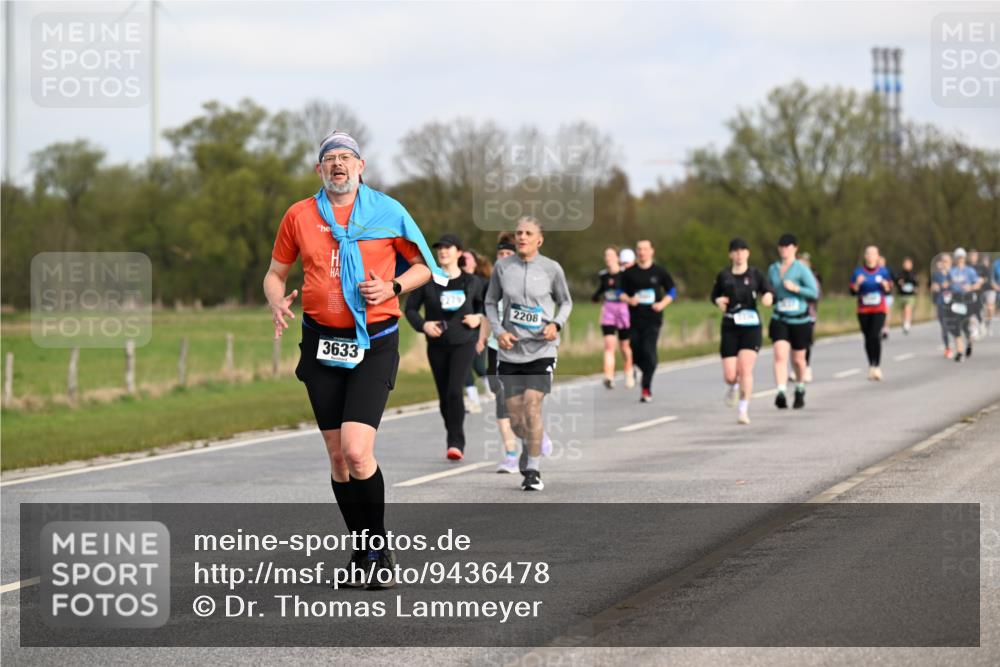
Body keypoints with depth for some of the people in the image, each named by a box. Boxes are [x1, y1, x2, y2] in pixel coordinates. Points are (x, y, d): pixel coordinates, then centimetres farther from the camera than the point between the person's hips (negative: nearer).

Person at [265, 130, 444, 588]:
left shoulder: (387, 212, 1)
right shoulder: (299, 215, 6)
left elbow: (424, 267, 11)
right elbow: (275, 274, 16)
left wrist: (392, 287, -9)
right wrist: (277, 302, -6)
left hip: (374, 343, -3)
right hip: (322, 342, 3)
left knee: (356, 451, -17)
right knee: (337, 456, 5)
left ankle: (380, 546, 1)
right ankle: (360, 551, 19)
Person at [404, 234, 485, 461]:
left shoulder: (471, 282, 4)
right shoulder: (427, 281, 2)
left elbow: (486, 305, 19)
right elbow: (410, 308, 5)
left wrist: (479, 318, -2)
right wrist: (423, 325, -13)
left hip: (463, 343, -2)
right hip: (437, 344, 2)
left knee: (454, 391, -18)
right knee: (444, 396, 7)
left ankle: (456, 444, -18)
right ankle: (454, 440, 25)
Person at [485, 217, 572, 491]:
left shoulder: (551, 269, -2)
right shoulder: (502, 267, 1)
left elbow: (565, 302, 11)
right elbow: (491, 302, 12)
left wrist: (556, 324, -8)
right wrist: (499, 331, -5)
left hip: (541, 350, -2)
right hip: (510, 352, 2)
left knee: (532, 407, -14)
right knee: (515, 419, 3)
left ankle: (533, 470, -1)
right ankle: (531, 445, 37)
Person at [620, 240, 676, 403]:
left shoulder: (660, 272, 3)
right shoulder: (629, 273, 4)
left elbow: (672, 291, 11)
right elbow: (621, 293, 9)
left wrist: (662, 304, -6)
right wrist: (629, 300, -12)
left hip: (653, 318, -2)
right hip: (635, 318, 2)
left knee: (648, 351, -15)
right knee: (636, 354, 3)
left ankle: (646, 388, -11)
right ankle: (649, 374, 34)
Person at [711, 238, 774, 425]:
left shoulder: (755, 275, 2)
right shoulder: (723, 276, 6)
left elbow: (769, 292, -2)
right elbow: (714, 295, 19)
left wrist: (768, 296, -26)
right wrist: (718, 301, -4)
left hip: (751, 327, -1)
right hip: (730, 327, 1)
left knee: (745, 369, -16)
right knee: (729, 376, -3)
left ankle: (743, 410, -6)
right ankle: (733, 388, 35)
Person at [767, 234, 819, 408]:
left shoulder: (801, 269, -7)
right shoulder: (773, 269, 8)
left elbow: (815, 292, -11)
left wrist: (796, 288, -20)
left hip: (800, 320, -2)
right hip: (779, 320, 2)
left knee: (798, 359, 12)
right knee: (780, 355, -18)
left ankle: (800, 390, 36)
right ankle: (781, 393, -29)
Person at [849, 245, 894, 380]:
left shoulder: (883, 271, 1)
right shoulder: (858, 272, 1)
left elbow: (889, 290, 5)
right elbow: (853, 291, -1)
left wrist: (885, 285, -16)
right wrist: (857, 283, -20)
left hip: (879, 309, -2)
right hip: (863, 311, 2)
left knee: (875, 336, -17)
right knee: (868, 338, 4)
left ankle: (877, 366, -14)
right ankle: (871, 366, 16)